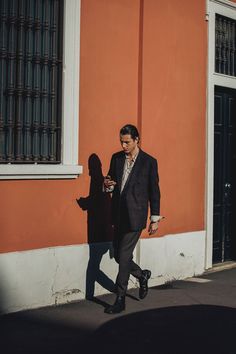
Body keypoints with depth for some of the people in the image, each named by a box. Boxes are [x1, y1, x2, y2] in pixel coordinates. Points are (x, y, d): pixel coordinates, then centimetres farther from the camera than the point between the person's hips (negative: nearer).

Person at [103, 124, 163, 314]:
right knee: (118, 255, 11)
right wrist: (108, 185, -8)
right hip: (118, 216, 6)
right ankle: (142, 275, 38)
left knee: (124, 256, -7)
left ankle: (120, 300, 1)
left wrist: (155, 219, -2)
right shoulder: (116, 158, 8)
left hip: (135, 216, -6)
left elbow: (154, 192, -2)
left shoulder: (149, 162, -6)